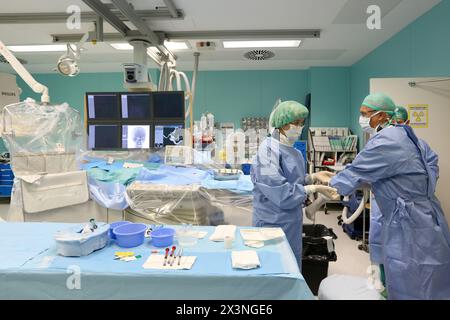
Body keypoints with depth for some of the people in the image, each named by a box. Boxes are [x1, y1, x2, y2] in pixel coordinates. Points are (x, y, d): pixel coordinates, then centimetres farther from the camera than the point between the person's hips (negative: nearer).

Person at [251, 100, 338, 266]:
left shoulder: (293, 151, 6)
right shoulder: (269, 150, -21)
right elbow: (281, 193, -25)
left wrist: (313, 177, -1)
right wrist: (314, 189, -20)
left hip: (292, 222, 8)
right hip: (274, 223, -8)